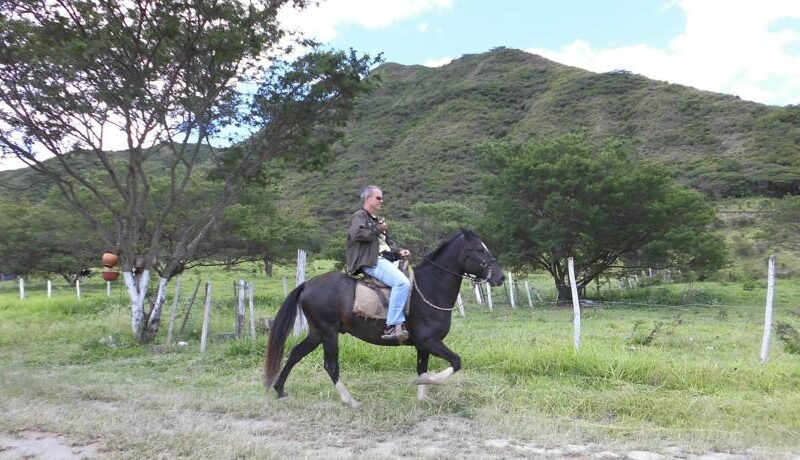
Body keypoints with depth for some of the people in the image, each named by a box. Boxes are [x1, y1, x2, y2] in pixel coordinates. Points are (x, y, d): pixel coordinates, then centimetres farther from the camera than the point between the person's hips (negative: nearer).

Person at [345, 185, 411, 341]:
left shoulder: (376, 220, 30)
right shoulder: (359, 216, 1)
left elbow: (388, 241, 30)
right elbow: (357, 234, -20)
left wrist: (399, 251, 10)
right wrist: (377, 229, -10)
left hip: (387, 259, 10)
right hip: (371, 261, -10)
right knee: (402, 283, -30)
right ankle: (393, 327, -33)